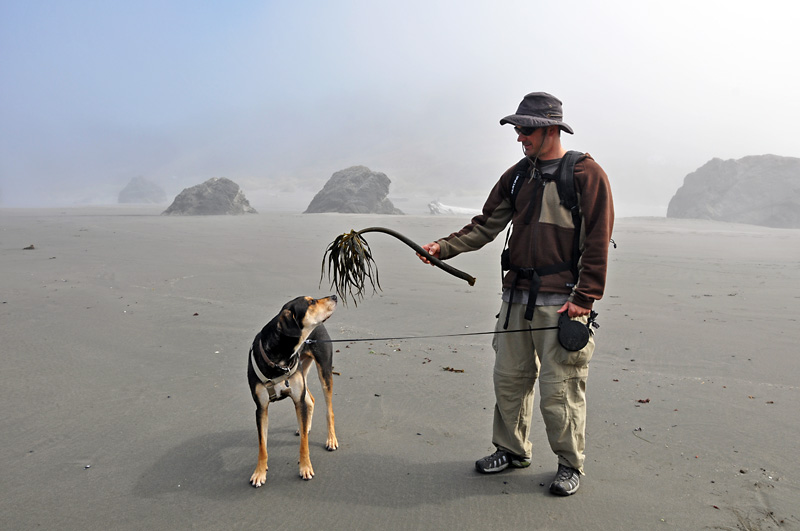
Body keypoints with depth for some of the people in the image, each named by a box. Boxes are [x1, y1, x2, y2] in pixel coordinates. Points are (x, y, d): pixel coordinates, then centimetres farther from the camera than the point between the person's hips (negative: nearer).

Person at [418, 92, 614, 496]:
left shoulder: (587, 174, -5)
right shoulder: (517, 176, 13)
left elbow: (597, 244, -9)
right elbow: (486, 225, 10)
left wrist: (584, 299, -14)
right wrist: (443, 247, -4)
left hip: (561, 300, -6)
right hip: (517, 295, 6)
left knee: (559, 388, 1)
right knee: (508, 377, 12)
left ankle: (570, 465, 21)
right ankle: (512, 450, 31)